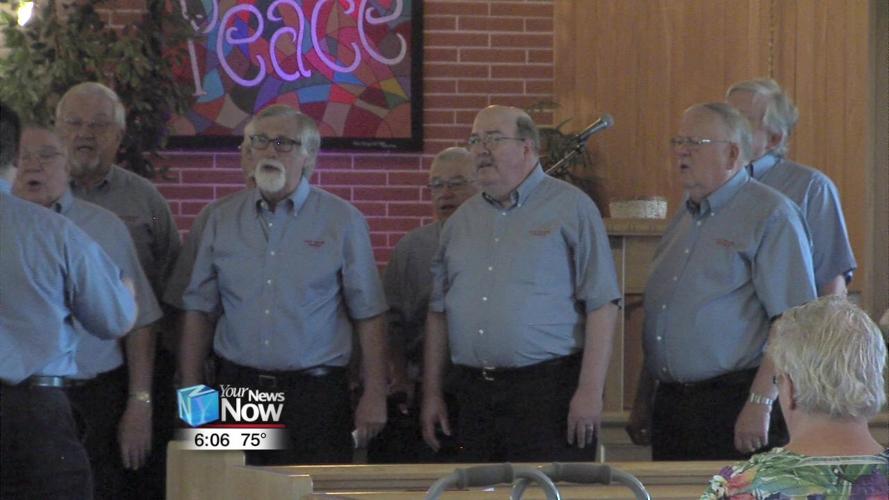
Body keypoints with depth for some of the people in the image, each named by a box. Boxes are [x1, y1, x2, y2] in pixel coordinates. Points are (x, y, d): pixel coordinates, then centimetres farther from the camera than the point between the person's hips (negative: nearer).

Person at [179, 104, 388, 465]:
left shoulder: (343, 221, 3)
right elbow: (200, 311, 13)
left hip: (314, 393, -2)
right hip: (237, 390, 2)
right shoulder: (222, 221, 10)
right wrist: (191, 394, 6)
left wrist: (374, 395, -4)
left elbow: (368, 315, 2)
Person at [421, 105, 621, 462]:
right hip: (474, 393, 5)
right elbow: (438, 310, 19)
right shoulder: (461, 221, 16)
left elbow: (602, 303, -7)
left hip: (549, 391, -5)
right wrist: (431, 393, 13)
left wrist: (591, 391, -14)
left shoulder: (570, 208, -1)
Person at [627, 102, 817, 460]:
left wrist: (761, 403, -21)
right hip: (671, 403, 7)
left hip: (735, 404, -7)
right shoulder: (684, 220, 19)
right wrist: (642, 403, 18)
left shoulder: (771, 216, -7)